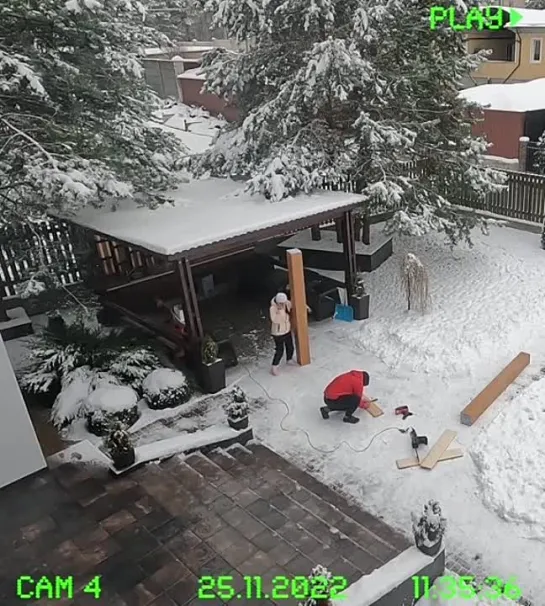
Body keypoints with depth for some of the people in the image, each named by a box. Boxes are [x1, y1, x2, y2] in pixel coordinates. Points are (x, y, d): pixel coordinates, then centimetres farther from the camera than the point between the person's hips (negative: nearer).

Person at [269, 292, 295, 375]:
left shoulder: (288, 304, -11)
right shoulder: (273, 308, -26)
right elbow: (275, 320, -33)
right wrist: (280, 311, -38)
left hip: (287, 330, 6)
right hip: (278, 332, -6)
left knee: (290, 347, 22)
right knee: (280, 350, -1)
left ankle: (289, 360, 49)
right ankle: (274, 367, 16)